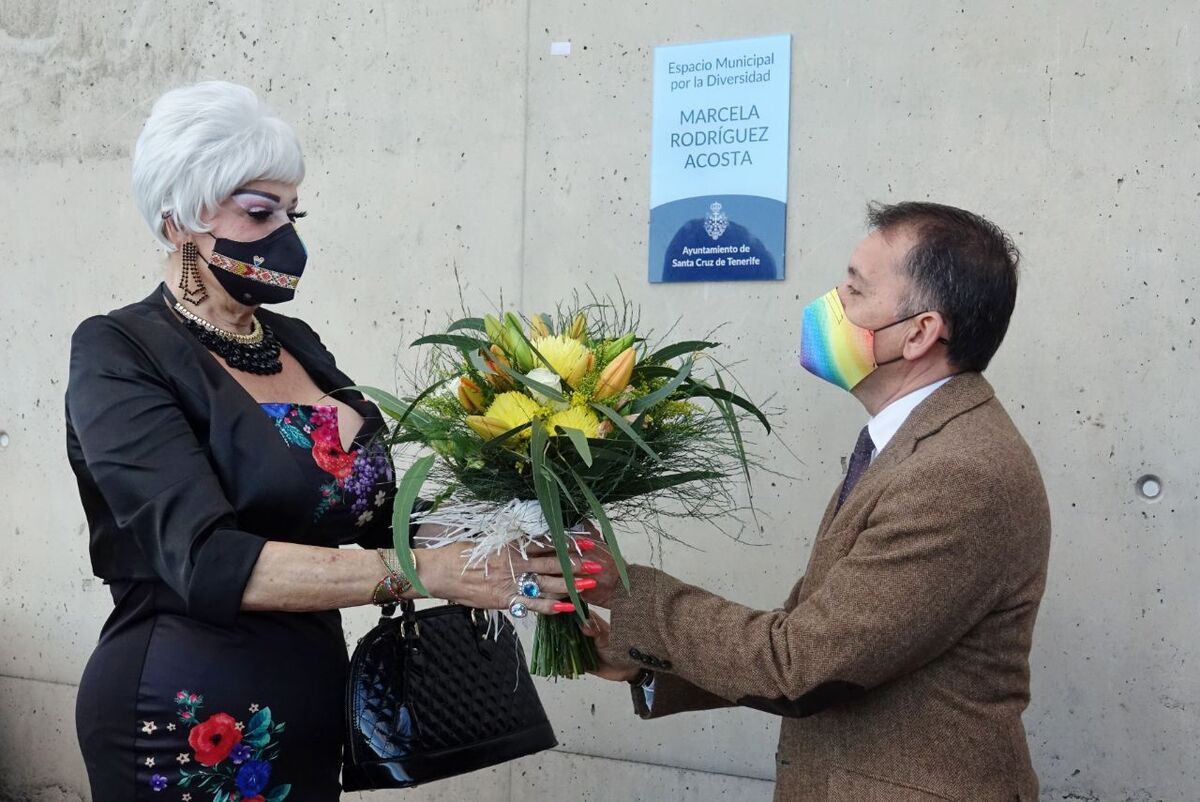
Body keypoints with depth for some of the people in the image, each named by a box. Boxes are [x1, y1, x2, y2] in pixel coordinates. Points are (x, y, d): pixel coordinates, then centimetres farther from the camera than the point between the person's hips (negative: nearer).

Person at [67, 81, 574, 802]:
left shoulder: (298, 345, 8)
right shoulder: (120, 356, -13)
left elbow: (380, 517, 8)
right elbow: (208, 560, -26)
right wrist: (431, 571, -31)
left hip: (315, 704, 6)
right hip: (186, 726, -6)